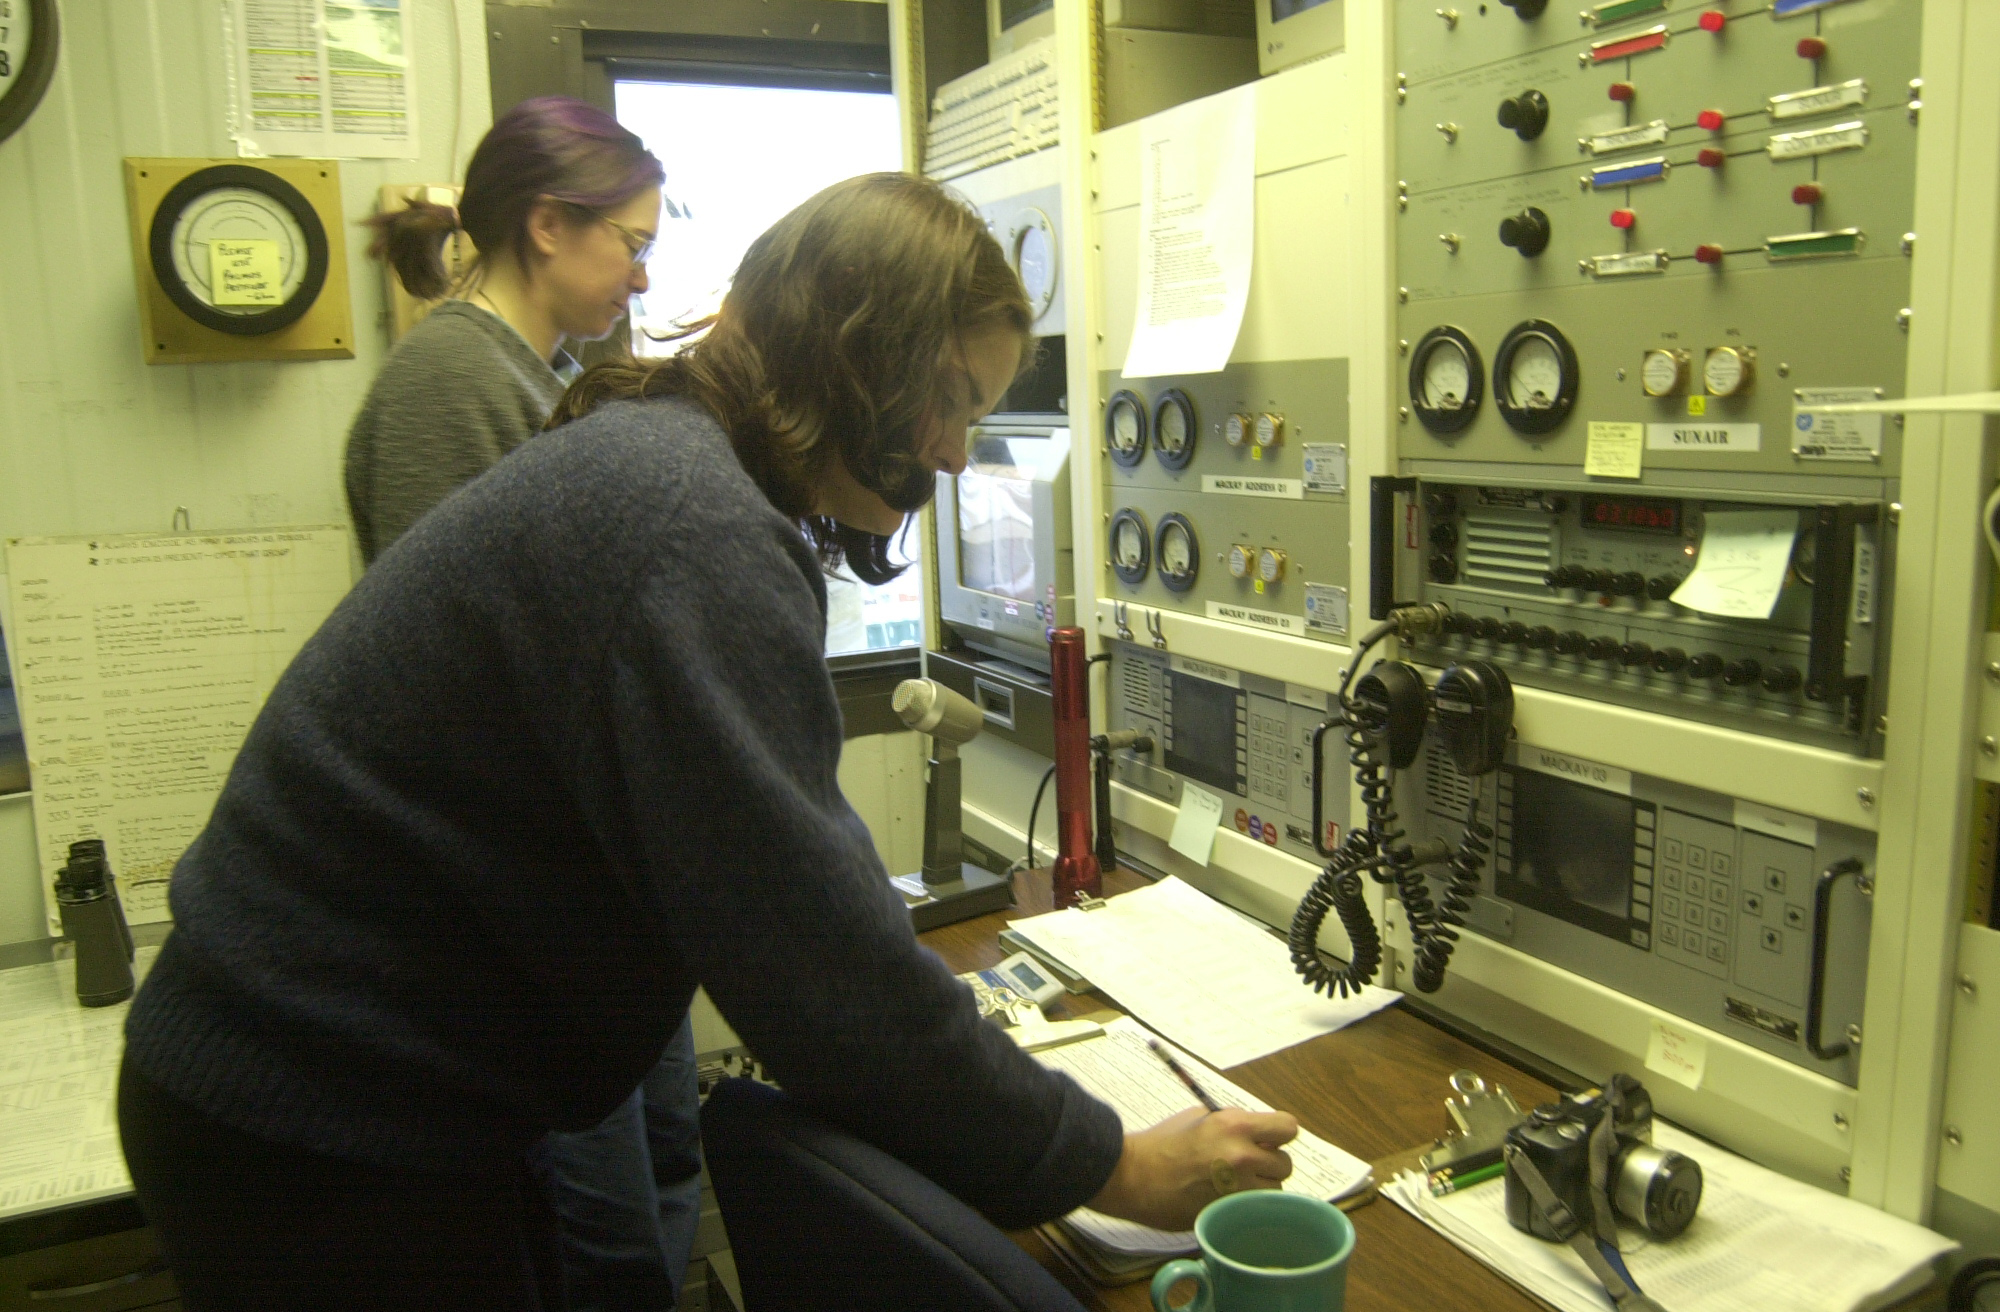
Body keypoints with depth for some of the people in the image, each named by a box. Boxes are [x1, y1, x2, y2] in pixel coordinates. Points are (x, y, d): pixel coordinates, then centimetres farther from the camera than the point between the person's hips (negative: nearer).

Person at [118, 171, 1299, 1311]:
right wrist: (1108, 1167, -17)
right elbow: (813, 948, -28)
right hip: (323, 1147, -9)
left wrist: (932, 1009, 9)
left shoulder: (657, 462, 5)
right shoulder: (689, 529, -27)